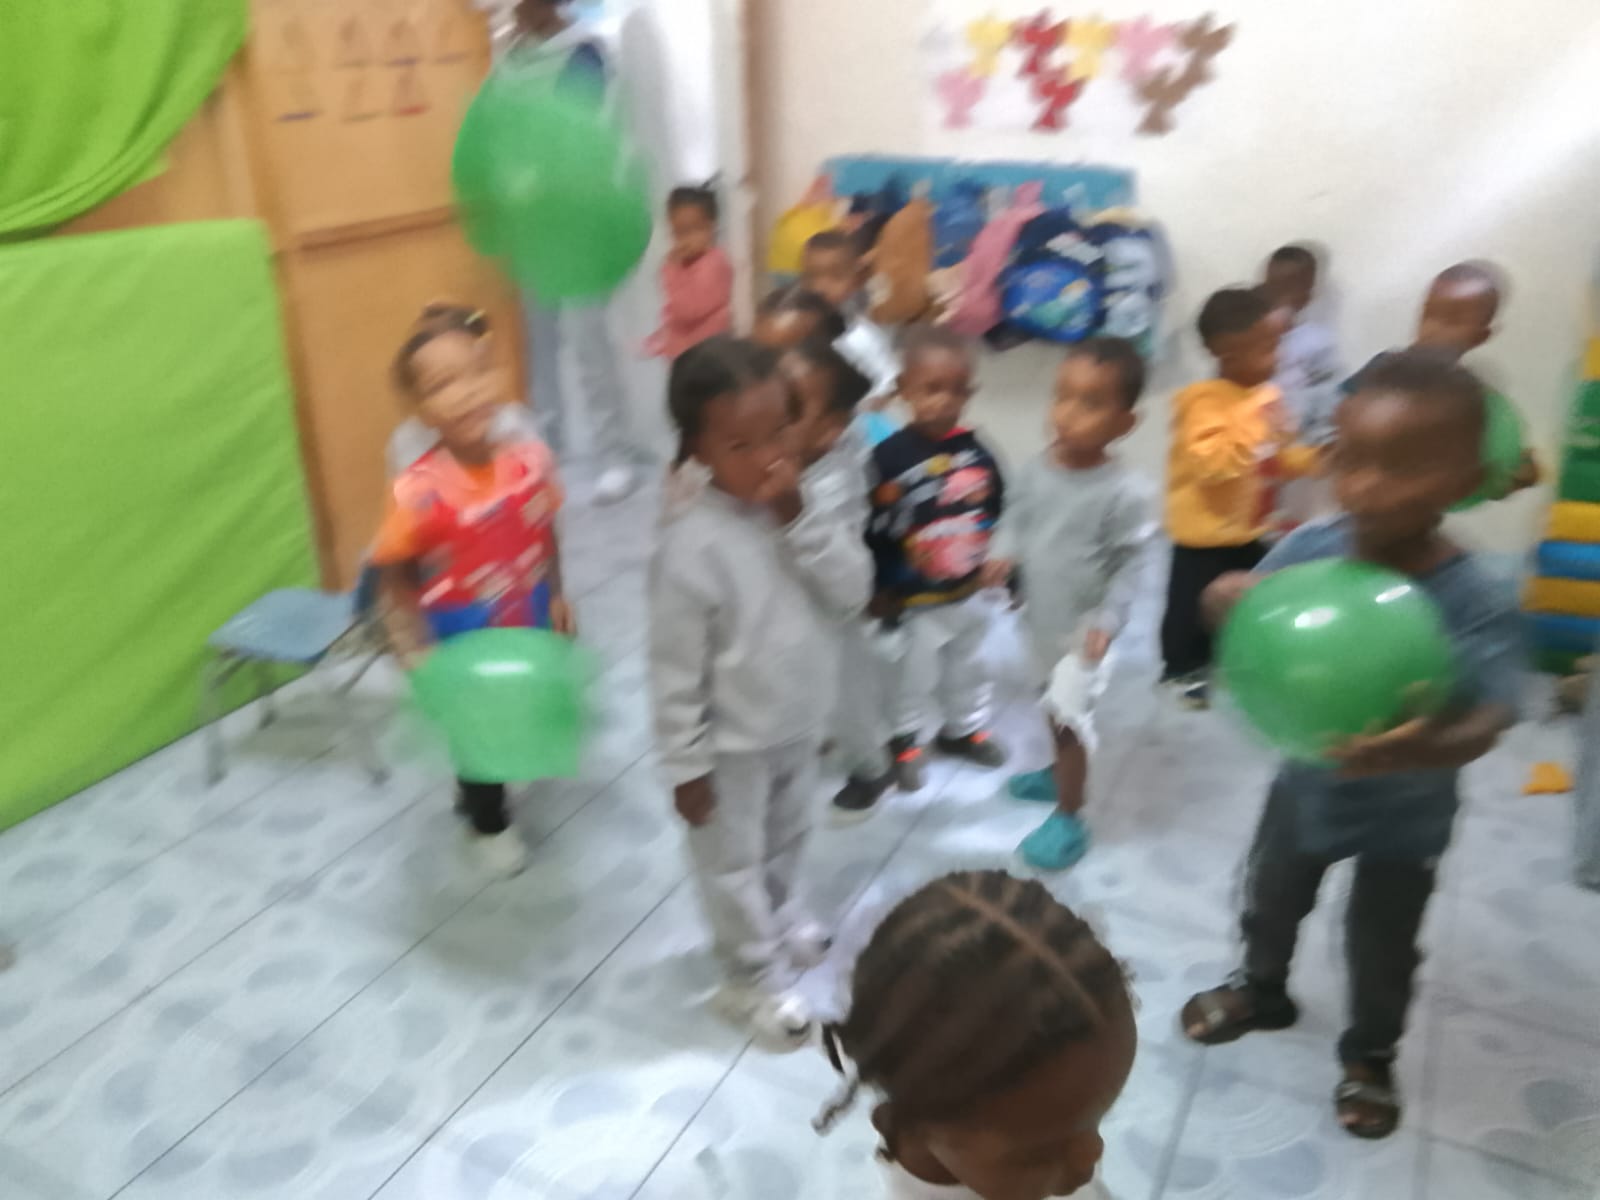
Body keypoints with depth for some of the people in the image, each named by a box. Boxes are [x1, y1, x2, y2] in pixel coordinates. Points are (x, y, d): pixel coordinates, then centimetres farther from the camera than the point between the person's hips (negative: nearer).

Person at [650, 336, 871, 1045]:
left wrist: (800, 522, -25)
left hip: (801, 726, 7)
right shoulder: (692, 547, -28)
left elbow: (851, 596, -13)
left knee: (787, 839, 30)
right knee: (733, 864, 17)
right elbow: (675, 671, -21)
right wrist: (686, 766, -15)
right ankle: (754, 979, 37)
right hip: (735, 746, -6)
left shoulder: (791, 507, -9)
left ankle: (784, 917, 57)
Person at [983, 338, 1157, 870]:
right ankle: (1060, 772, 51)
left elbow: (1134, 562, -16)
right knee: (1053, 706, 26)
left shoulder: (1126, 493, -24)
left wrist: (1107, 620, -21)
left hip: (1081, 627, -6)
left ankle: (1069, 820, 17)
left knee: (1069, 717, 1)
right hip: (1038, 617, 6)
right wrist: (1003, 554, -12)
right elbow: (1016, 515, 7)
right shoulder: (1035, 469, -9)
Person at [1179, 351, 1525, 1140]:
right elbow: (1237, 602, -10)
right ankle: (1261, 989, 56)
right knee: (1269, 900, 25)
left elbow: (1486, 723, -37)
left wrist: (1429, 746, -60)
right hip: (1306, 781, 3)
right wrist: (1233, 596, -35)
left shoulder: (1476, 602, -31)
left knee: (1381, 948, 19)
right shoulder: (1308, 549, -21)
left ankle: (1370, 1054, 49)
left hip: (1406, 814, -3)